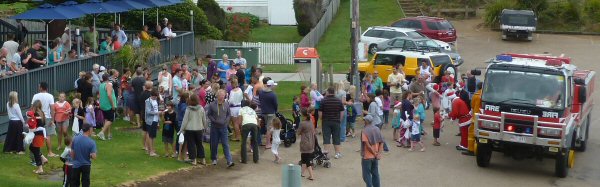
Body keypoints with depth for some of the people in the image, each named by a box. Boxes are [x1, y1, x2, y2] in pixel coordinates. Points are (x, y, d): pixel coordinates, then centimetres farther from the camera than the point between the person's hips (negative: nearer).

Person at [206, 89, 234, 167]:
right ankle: (214, 159, 28)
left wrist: (225, 121, -6)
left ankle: (229, 161, -12)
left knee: (225, 144, -5)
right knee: (214, 144, 10)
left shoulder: (226, 104, 0)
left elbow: (229, 114, 9)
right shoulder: (212, 105, -6)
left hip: (223, 127, 0)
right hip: (214, 127, 0)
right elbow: (209, 114, 1)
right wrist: (214, 121, -11)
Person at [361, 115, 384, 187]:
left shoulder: (364, 131, -14)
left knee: (366, 174, 3)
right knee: (375, 173, 14)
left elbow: (367, 145, -19)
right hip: (375, 157, 6)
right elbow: (381, 142, 1)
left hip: (367, 156, -6)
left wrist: (374, 153, -10)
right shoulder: (377, 129, 3)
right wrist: (378, 153, -5)